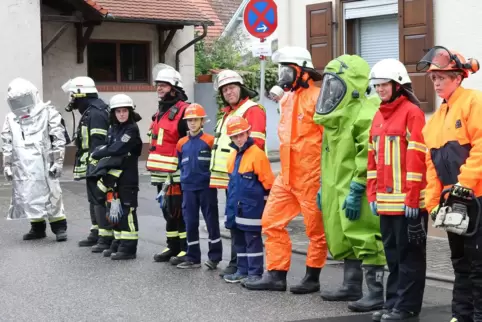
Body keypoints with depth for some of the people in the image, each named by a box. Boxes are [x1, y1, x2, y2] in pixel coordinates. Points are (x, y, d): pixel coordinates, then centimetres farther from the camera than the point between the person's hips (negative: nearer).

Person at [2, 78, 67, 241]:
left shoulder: (47, 113, 0)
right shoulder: (11, 119, 13)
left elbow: (58, 139, -2)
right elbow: (7, 145, 17)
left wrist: (57, 162, -6)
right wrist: (7, 165, 12)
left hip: (44, 165, -4)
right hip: (22, 168, 4)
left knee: (51, 196, -3)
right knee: (27, 198, 6)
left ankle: (59, 227, 6)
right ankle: (37, 228, 18)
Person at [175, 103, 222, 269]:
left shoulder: (210, 141, -5)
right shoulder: (181, 143, 7)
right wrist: (184, 178, 10)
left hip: (207, 187, -4)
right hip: (188, 188, 4)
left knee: (212, 221, 2)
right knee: (190, 223, 7)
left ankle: (214, 257, 11)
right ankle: (193, 258, 15)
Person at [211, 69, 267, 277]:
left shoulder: (252, 110, -9)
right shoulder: (228, 113, 22)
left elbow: (256, 144, -18)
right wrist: (218, 168, 19)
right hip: (227, 177, 10)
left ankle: (236, 265, -5)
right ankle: (237, 264, 19)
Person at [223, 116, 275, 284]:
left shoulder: (257, 154, -14)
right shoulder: (233, 156, 11)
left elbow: (267, 181, -12)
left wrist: (267, 203, -9)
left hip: (251, 208, -8)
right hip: (235, 206, 8)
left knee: (253, 240, -1)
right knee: (239, 240, 15)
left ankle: (255, 273, 5)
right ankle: (242, 270, 24)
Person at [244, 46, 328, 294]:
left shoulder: (316, 97, -12)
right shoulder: (286, 99, 15)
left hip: (311, 178, -9)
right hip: (287, 177, 9)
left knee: (316, 229, 4)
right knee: (272, 222, 8)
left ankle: (312, 278, 14)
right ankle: (276, 275, 14)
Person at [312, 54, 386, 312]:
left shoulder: (366, 114, -17)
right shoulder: (337, 115, 16)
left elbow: (368, 158, -23)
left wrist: (356, 191, -23)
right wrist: (324, 187, 21)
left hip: (357, 193, -10)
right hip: (339, 190, 10)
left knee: (366, 241, -7)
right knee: (345, 240, 17)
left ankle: (377, 294, -2)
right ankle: (351, 287, 28)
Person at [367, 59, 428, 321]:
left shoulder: (412, 112, -9)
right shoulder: (378, 116, 15)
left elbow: (416, 158, -14)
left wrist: (413, 199, -17)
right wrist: (372, 194, 12)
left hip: (407, 201, -8)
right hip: (385, 201, 8)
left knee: (409, 253, 1)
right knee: (392, 253, 14)